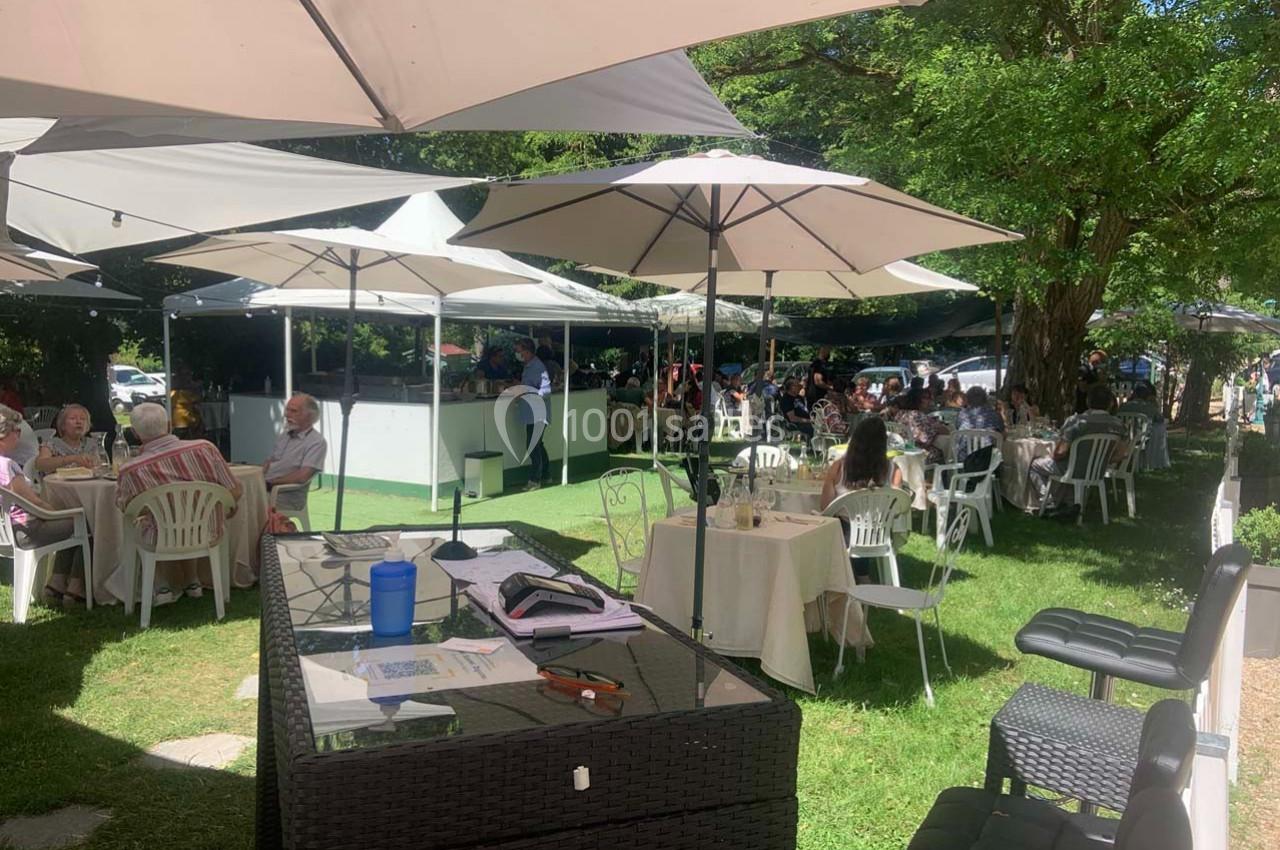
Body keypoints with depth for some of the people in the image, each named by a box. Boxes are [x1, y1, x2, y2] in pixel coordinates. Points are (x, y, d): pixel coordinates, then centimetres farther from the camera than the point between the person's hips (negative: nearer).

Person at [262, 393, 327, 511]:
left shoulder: (316, 442, -9)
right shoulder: (285, 435, 17)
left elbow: (302, 477, -18)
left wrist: (270, 483, -13)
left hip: (287, 498, -7)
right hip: (265, 489, 7)